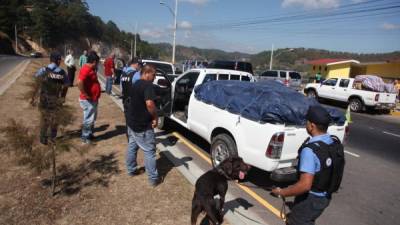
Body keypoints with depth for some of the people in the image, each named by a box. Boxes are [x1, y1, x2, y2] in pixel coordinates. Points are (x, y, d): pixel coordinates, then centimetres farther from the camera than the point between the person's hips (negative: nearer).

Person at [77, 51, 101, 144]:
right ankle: (85, 137, 15)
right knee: (88, 119, 1)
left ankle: (90, 134, 35)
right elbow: (79, 83, -34)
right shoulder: (86, 69, -21)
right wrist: (85, 95, -25)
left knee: (93, 118, 21)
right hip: (88, 100, -10)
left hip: (94, 99, 10)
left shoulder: (91, 69, 10)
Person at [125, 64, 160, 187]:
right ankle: (153, 178, 7)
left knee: (131, 146, 21)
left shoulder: (135, 84, 10)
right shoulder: (148, 85, -20)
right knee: (149, 151, 0)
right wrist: (155, 116, -20)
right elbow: (149, 103, -34)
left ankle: (131, 170, 36)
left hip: (131, 121, 9)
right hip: (143, 125, -9)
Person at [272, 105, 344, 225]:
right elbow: (333, 170, 10)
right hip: (325, 197, 8)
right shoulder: (336, 142, -5)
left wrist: (282, 192, -21)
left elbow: (305, 185, -33)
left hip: (310, 199, -8)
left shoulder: (310, 150, -31)